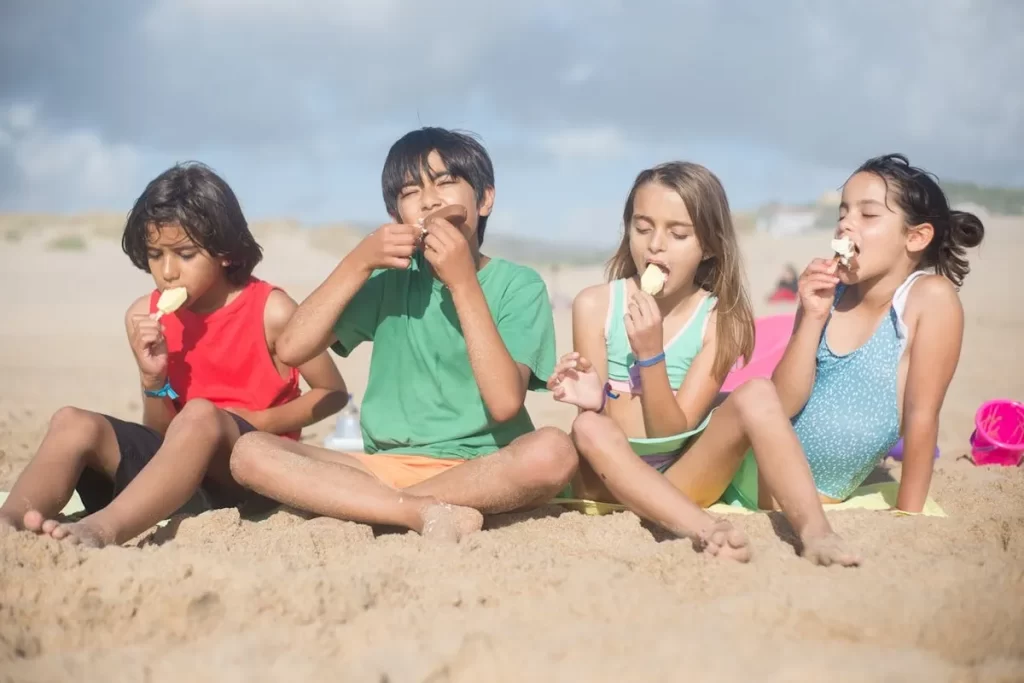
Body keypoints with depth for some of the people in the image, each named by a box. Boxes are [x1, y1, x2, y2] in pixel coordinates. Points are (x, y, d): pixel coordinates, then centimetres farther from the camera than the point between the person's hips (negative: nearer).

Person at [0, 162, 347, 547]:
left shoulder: (270, 311, -7)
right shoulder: (146, 315, 5)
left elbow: (333, 393, 2)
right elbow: (161, 431, 10)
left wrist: (256, 421, -11)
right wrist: (154, 380, -12)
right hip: (179, 467, 5)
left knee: (200, 415, -37)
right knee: (73, 422, -18)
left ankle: (104, 528, -57)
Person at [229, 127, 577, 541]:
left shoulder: (519, 285, -1)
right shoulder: (390, 277, 8)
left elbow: (505, 402, -17)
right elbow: (291, 349, -2)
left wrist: (463, 282, -18)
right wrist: (359, 262, -10)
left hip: (481, 473, -2)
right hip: (388, 468, 3)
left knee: (553, 451, -35)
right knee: (250, 452, -19)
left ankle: (364, 503, -23)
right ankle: (427, 513, -28)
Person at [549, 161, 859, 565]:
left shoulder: (722, 320, -7)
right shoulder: (596, 305, -6)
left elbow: (673, 431, -12)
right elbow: (599, 428, -6)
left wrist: (650, 354, -26)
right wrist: (596, 400, -30)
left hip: (684, 478, 0)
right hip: (612, 480, 0)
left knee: (756, 395, -23)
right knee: (588, 428, -34)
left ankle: (814, 531, -36)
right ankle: (705, 530, -44)